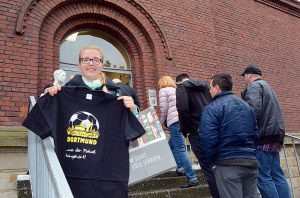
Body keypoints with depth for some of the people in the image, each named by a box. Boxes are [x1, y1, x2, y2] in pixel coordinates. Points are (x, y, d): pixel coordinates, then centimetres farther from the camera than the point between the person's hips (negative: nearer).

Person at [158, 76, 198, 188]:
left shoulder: (163, 91, 6)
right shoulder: (176, 90, 26)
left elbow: (164, 110, -1)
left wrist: (161, 123, 15)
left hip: (175, 120, -8)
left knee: (180, 149, -10)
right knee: (172, 144, 22)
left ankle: (192, 178, -14)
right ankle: (181, 168, 19)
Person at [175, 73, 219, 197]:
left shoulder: (181, 87, 0)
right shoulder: (205, 85, 18)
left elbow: (182, 109, -17)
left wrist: (185, 130, -5)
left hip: (197, 132, -6)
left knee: (208, 169, 0)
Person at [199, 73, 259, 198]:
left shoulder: (212, 108, -9)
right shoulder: (247, 106, 14)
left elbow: (207, 139, -17)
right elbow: (255, 133, 17)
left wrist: (209, 163, -4)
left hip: (228, 164, -6)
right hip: (251, 162, 7)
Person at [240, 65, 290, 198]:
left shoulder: (253, 86, -6)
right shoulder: (267, 86, 26)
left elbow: (254, 110, -20)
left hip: (264, 135, -10)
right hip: (275, 134, 10)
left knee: (263, 177, -7)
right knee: (277, 175, 12)